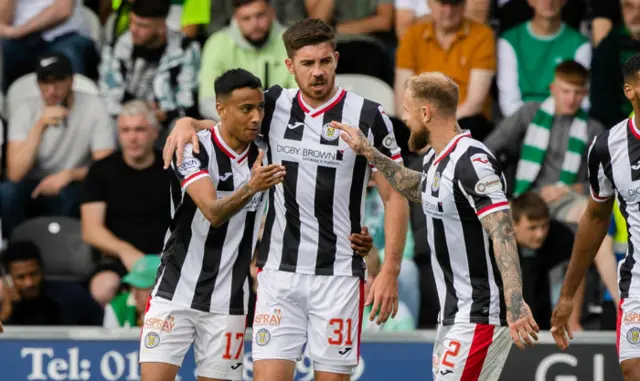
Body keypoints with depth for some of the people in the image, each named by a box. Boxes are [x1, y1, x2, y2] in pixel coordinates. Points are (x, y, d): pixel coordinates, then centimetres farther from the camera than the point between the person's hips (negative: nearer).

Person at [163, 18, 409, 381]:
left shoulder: (369, 116, -5)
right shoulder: (274, 105, 5)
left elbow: (395, 197, -2)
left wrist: (390, 272, -10)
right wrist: (188, 123, -1)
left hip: (339, 274, -2)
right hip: (279, 271, 2)